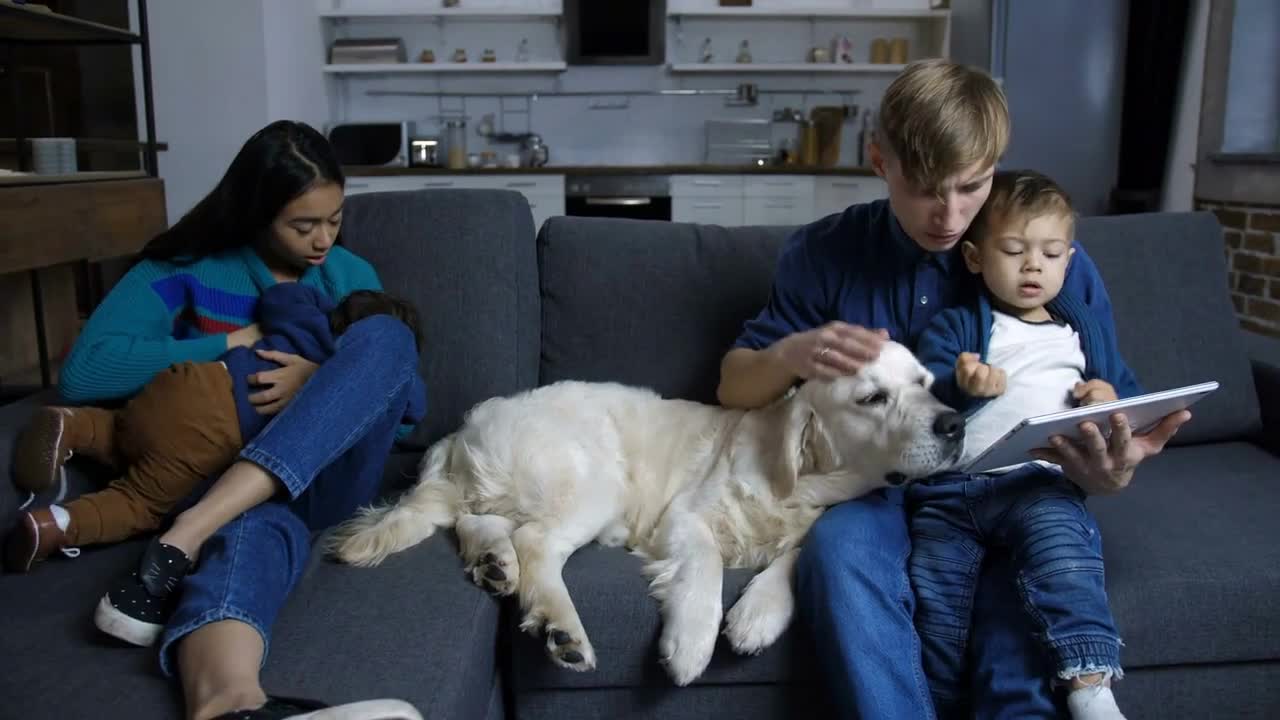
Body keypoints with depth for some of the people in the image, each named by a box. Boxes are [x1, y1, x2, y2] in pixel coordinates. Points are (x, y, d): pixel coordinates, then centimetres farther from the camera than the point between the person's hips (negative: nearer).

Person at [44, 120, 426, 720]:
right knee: (254, 526, -39)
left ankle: (183, 540, -43)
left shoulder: (351, 276, 14)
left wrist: (325, 380, -14)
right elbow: (81, 374, -8)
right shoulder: (183, 270, 4)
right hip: (229, 488, -2)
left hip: (328, 479, 2)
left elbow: (408, 395, 8)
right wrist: (235, 343, -12)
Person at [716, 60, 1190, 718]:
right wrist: (790, 355, -20)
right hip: (872, 483, 0)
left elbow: (1103, 411, 5)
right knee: (838, 552, -34)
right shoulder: (824, 253, -1)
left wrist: (1108, 472, -20)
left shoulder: (1055, 258, -1)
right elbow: (733, 386, 5)